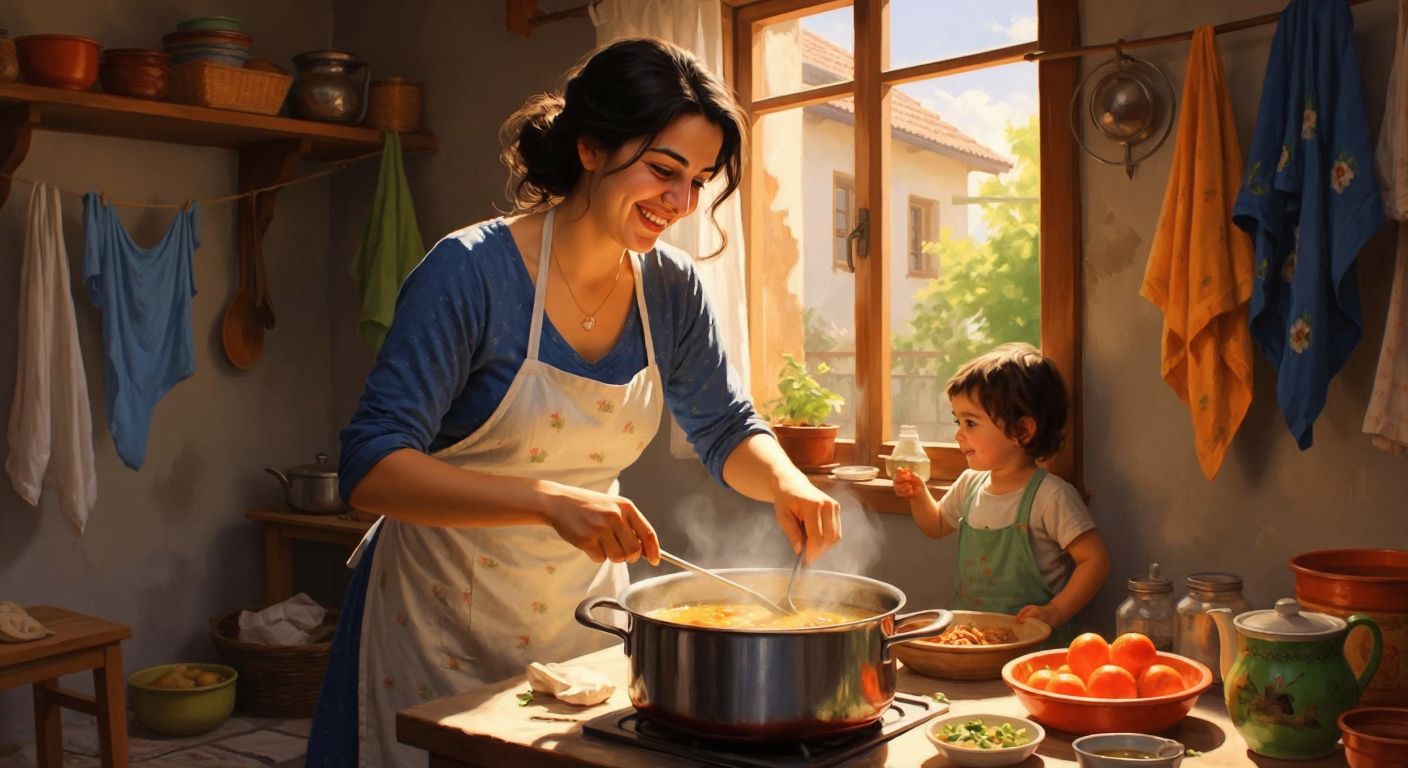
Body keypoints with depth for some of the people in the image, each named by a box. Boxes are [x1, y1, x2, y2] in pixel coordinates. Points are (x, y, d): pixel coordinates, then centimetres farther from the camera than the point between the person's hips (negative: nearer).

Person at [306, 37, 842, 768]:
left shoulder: (671, 288, -6)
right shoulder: (471, 271, -22)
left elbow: (727, 430, 7)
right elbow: (371, 466, -26)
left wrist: (784, 482, -15)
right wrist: (550, 501, -38)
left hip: (582, 612, 5)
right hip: (444, 621, -5)